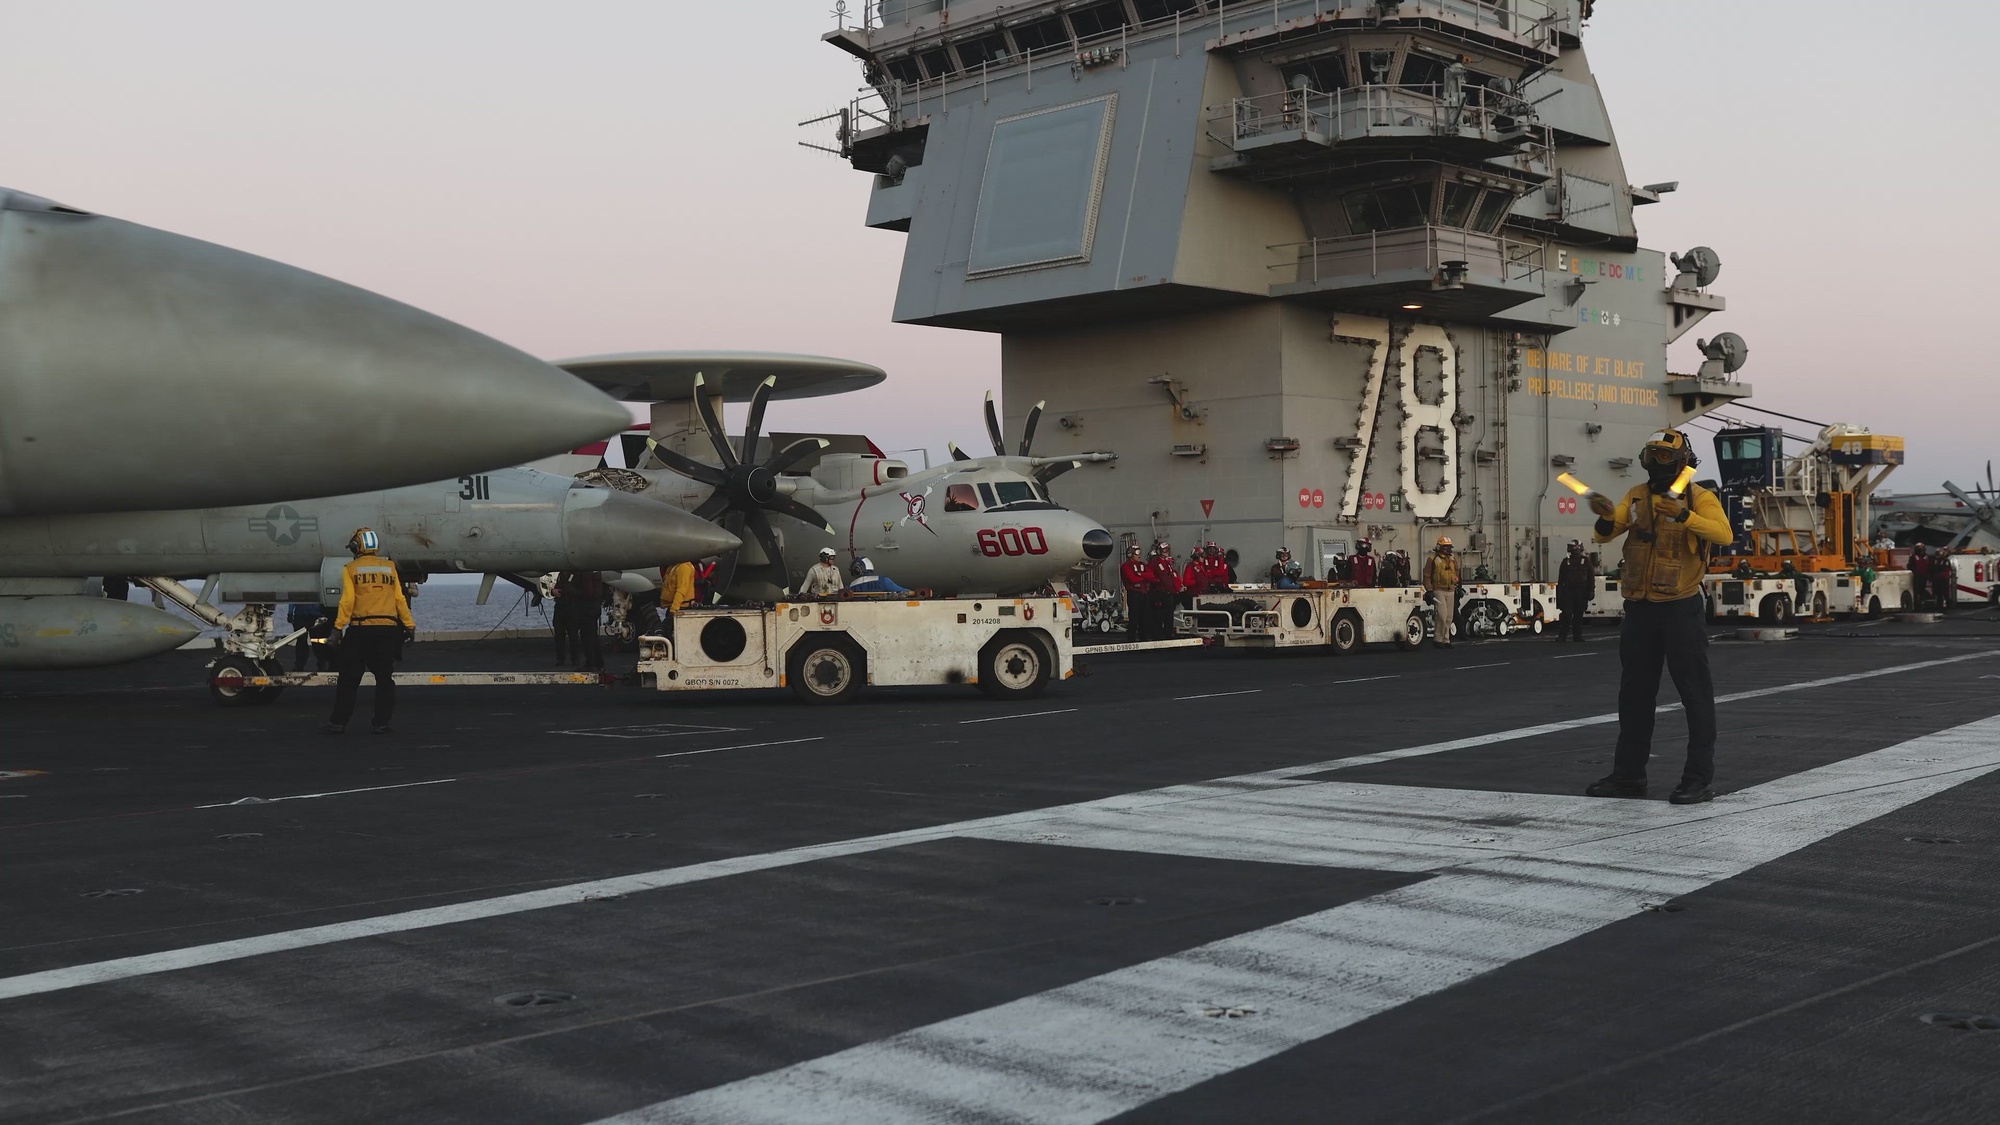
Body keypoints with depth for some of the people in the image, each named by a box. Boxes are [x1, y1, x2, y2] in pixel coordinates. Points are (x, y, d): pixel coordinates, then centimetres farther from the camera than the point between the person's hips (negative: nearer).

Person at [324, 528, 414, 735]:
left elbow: (347, 600, -9)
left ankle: (338, 722, 7)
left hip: (360, 630, -2)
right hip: (387, 629, 2)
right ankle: (382, 723, 6)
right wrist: (410, 625, 13)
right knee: (384, 678, 8)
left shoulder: (350, 569, -1)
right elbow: (400, 599, 6)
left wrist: (338, 627, -5)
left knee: (349, 679, 5)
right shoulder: (389, 567, 8)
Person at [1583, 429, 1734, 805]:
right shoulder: (1637, 496, 10)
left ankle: (1700, 778, 2)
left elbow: (1723, 534, -23)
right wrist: (1606, 516, -23)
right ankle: (1628, 774, 21)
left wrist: (1683, 515, -36)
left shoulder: (1699, 498, -6)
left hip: (1681, 608, -6)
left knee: (1694, 692, -2)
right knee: (1634, 693, 12)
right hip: (1639, 608, 6)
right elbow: (1606, 534, -1)